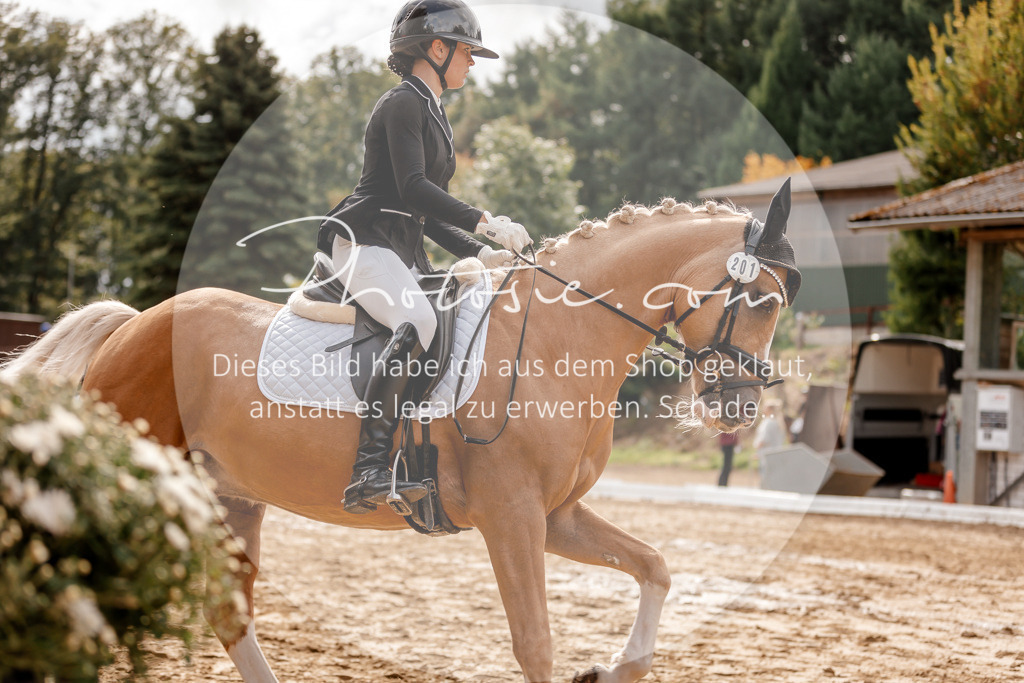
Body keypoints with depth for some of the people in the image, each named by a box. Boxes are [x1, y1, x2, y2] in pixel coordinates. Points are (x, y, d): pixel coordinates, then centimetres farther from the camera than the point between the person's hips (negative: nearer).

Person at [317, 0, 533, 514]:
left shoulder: (433, 115, 25)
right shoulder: (403, 104, -4)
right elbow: (412, 187, -18)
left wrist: (481, 255, 14)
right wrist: (485, 222, -22)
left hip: (404, 251, 11)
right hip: (364, 240, -10)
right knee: (417, 322, -34)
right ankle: (369, 471, -43)